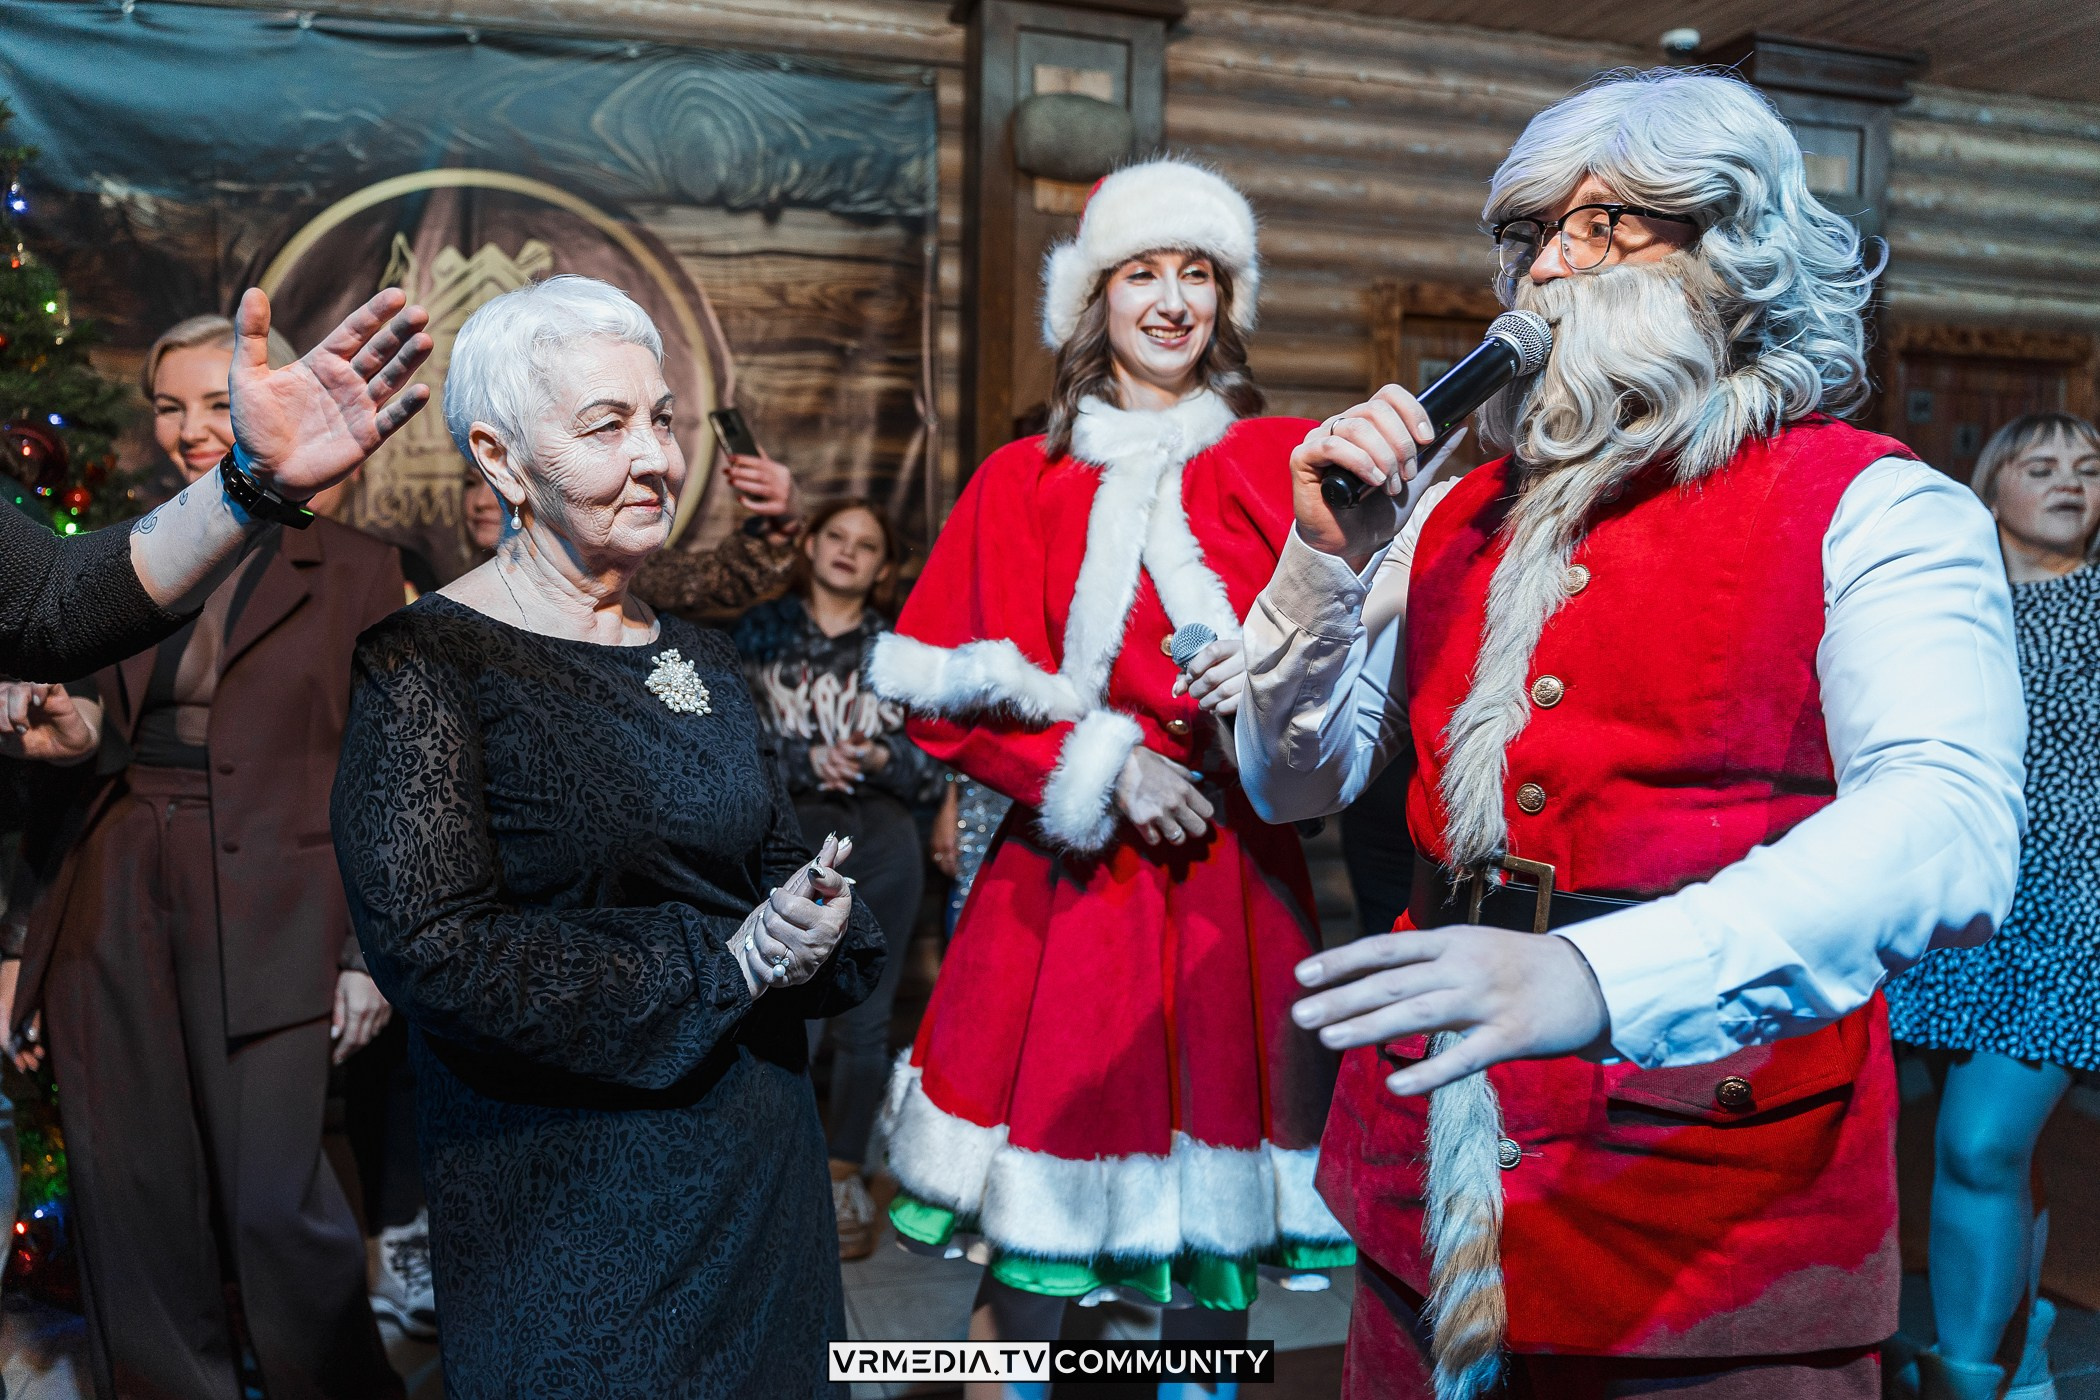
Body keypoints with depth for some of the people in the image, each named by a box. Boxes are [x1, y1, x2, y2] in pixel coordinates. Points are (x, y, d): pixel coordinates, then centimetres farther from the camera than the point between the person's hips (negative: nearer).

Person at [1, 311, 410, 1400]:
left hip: (267, 926, -4)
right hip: (112, 923, 4)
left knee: (274, 1204, -3)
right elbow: (88, 754, 13)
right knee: (135, 1212, 9)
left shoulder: (354, 572, 1)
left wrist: (370, 952, -7)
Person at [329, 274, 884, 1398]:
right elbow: (436, 954, -20)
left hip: (759, 1161, 7)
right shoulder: (427, 663, -13)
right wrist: (725, 964, -17)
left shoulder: (702, 661, 8)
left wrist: (816, 925, -11)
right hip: (560, 1192, -6)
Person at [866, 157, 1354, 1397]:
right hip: (1068, 877, 0)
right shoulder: (1022, 484, 7)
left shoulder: (1284, 465, 7)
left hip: (1237, 876, 1)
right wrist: (1101, 766, -9)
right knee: (1031, 1246, 3)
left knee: (1218, 1220, 8)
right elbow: (949, 702, 3)